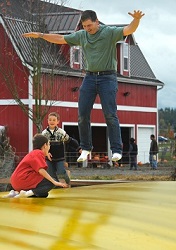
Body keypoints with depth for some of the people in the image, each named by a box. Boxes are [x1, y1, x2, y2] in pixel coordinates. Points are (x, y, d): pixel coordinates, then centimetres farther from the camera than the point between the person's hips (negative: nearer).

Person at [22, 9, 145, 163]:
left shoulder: (110, 32, -5)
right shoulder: (81, 35, 10)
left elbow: (129, 30, -19)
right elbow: (60, 39, 19)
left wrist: (137, 19, -40)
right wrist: (40, 35, 17)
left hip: (107, 77, -5)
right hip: (90, 77, 5)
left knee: (110, 114, -10)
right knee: (83, 114, 1)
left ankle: (117, 150, -7)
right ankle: (86, 148, 14)